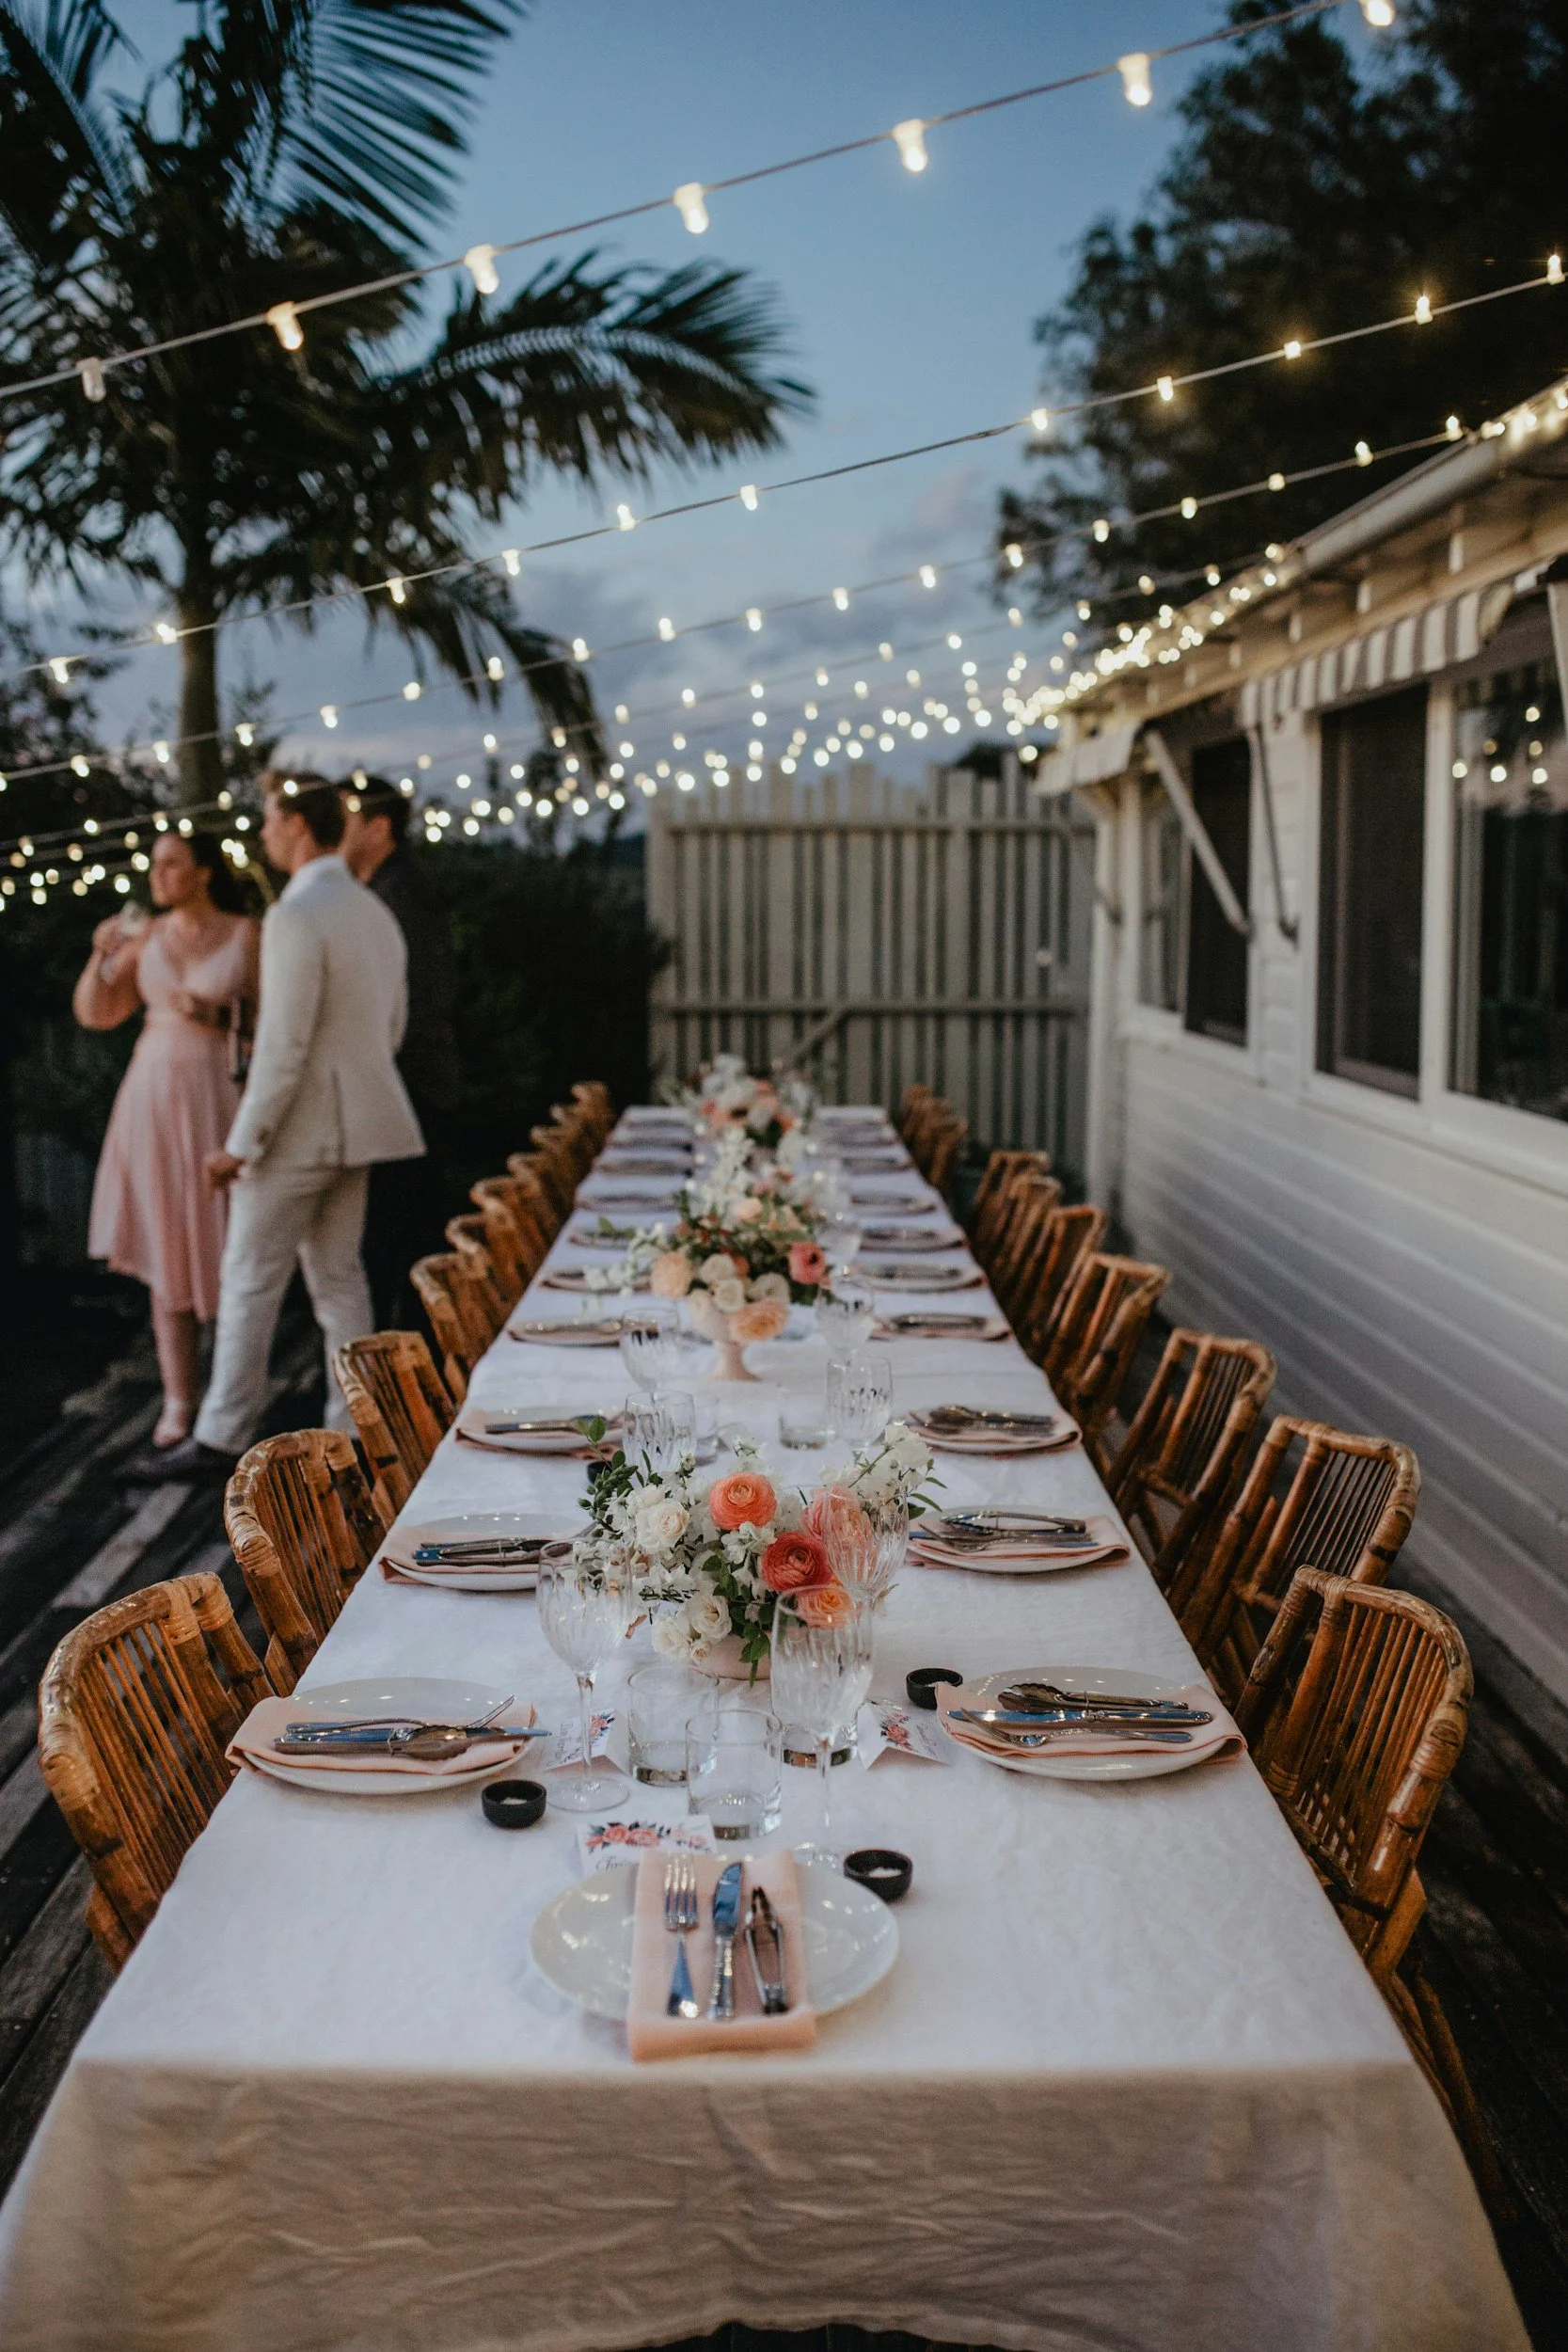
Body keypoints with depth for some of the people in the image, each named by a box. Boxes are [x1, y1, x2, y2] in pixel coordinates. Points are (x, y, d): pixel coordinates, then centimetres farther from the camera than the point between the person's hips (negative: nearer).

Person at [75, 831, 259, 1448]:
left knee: (226, 1247, 0)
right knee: (168, 1251, 4)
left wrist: (220, 1015, -15)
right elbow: (94, 1013, 8)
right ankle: (179, 1401, 11)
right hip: (155, 1097, 3)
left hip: (221, 1100, -3)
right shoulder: (146, 935, 7)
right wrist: (102, 955, -7)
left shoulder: (245, 934, -1)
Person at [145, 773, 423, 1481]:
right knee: (339, 1277, 13)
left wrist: (242, 1143, -16)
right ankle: (354, 1428, 16)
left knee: (249, 1281, 1)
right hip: (356, 1123, 8)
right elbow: (392, 1029, 17)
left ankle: (222, 1436, 8)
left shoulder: (296, 916, -17)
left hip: (300, 1128, -8)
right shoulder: (374, 913, 11)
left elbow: (283, 1044, -20)